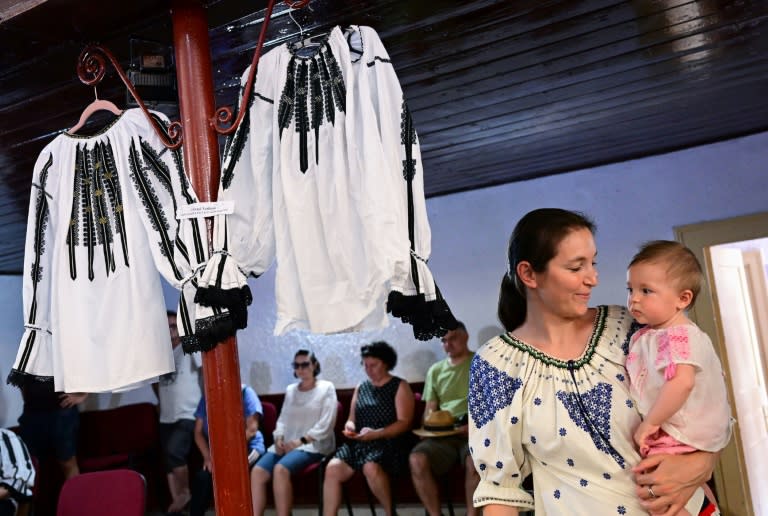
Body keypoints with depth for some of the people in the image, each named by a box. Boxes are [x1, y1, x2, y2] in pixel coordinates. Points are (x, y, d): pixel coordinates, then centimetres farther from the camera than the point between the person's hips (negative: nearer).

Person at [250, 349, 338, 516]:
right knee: (257, 471, -21)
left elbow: (326, 424, -7)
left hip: (314, 444, -6)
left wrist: (302, 441, -15)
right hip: (286, 444, 6)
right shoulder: (290, 390, 20)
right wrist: (279, 438, -4)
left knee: (280, 469, -33)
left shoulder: (326, 388, 2)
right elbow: (283, 419, 17)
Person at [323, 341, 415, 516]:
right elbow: (352, 418, 21)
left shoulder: (400, 387, 3)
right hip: (360, 443, 5)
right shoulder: (360, 388, 20)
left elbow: (404, 423, -7)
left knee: (371, 467, -35)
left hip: (388, 442, -5)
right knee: (333, 468, -22)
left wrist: (375, 434, -20)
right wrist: (350, 427, -4)